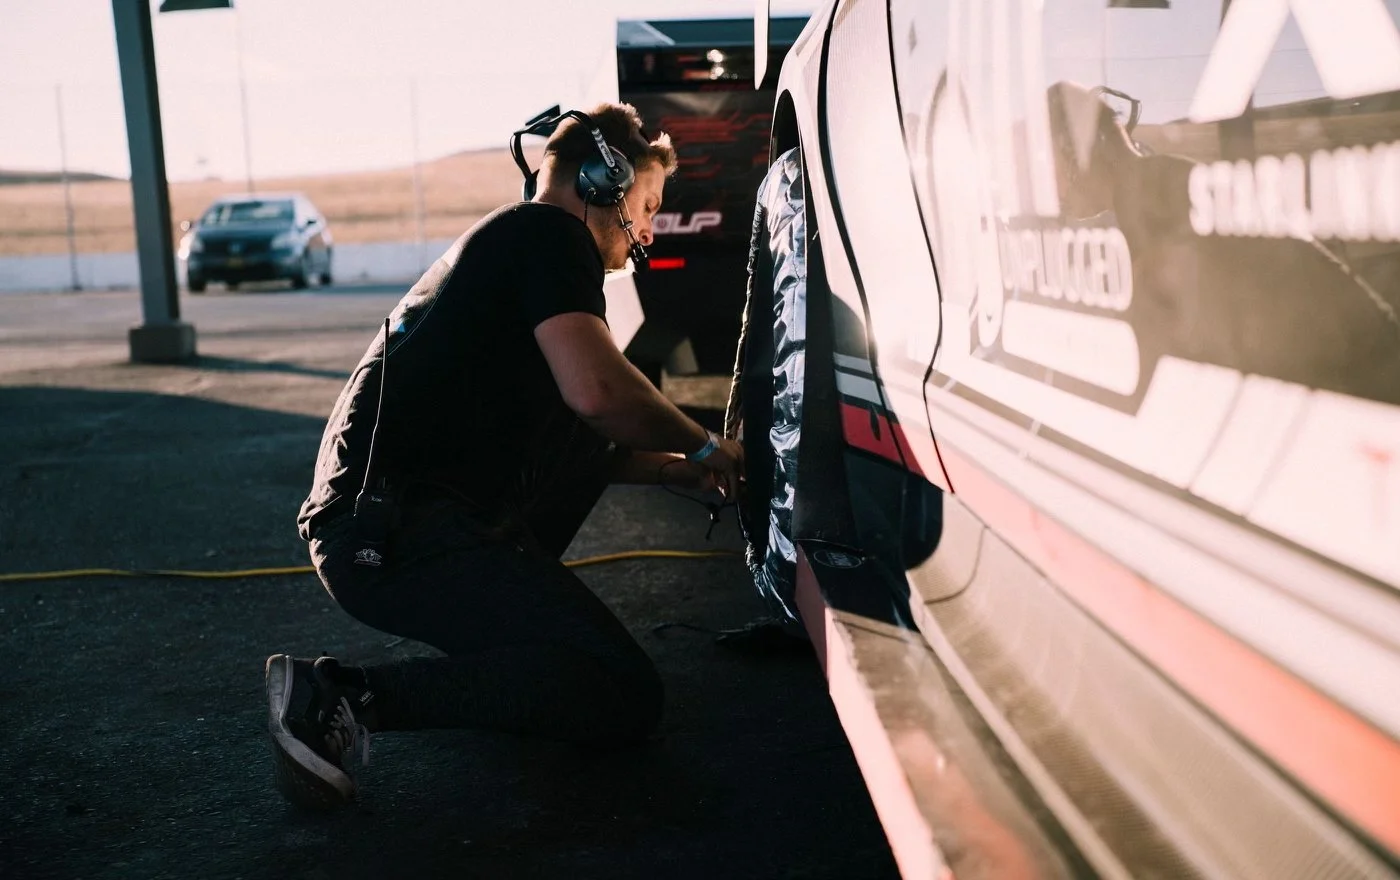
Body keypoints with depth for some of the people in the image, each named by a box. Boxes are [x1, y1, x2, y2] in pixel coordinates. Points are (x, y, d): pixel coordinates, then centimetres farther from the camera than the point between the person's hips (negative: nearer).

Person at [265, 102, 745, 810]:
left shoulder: (503, 242, 28)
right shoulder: (548, 232, -2)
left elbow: (568, 444, 32)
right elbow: (595, 391, -19)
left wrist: (673, 471, 23)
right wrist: (705, 448, -1)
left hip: (372, 524, 10)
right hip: (391, 534, -10)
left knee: (594, 433, 20)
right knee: (625, 697, -13)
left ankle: (502, 608, 13)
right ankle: (348, 697, -14)